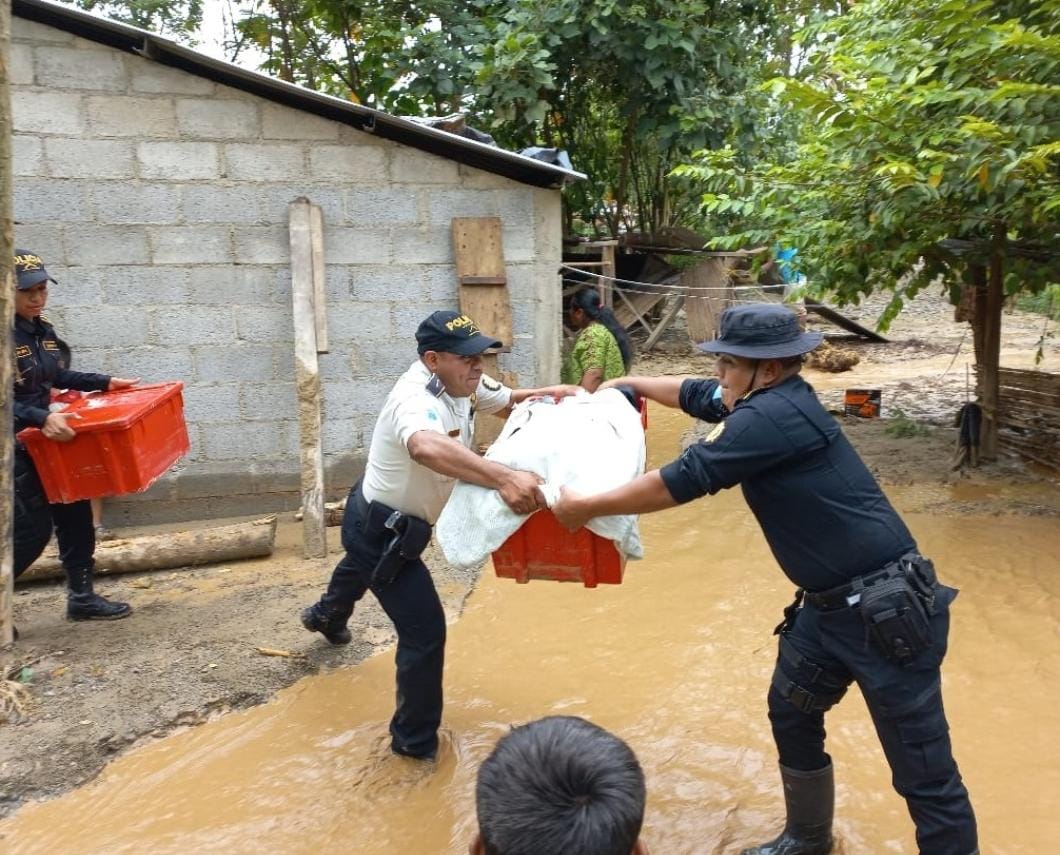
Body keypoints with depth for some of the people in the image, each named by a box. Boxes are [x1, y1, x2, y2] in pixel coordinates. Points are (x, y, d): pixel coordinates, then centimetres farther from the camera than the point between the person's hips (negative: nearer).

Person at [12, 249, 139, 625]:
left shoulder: (43, 330, 5)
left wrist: (104, 382, 13)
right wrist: (41, 419, -37)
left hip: (44, 441, 8)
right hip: (15, 448, -8)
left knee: (74, 512, 10)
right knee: (32, 527, -6)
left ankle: (81, 597, 21)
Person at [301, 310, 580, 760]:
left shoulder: (460, 383, -9)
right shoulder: (416, 400, -37)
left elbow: (506, 399, 9)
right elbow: (426, 447, -61)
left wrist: (546, 394, -13)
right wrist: (503, 477, -73)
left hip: (382, 519, 10)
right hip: (380, 530, -10)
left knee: (361, 568, 39)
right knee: (425, 632, -9)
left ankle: (325, 616, 74)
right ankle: (415, 742, 11)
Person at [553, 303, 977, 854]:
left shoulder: (774, 414, -22)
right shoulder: (772, 401, 8)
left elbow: (683, 480, -20)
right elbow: (696, 396, 26)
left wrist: (585, 508, -10)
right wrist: (626, 383, 33)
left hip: (889, 608, -11)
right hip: (828, 605, 11)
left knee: (923, 773, -1)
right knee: (791, 717, 22)